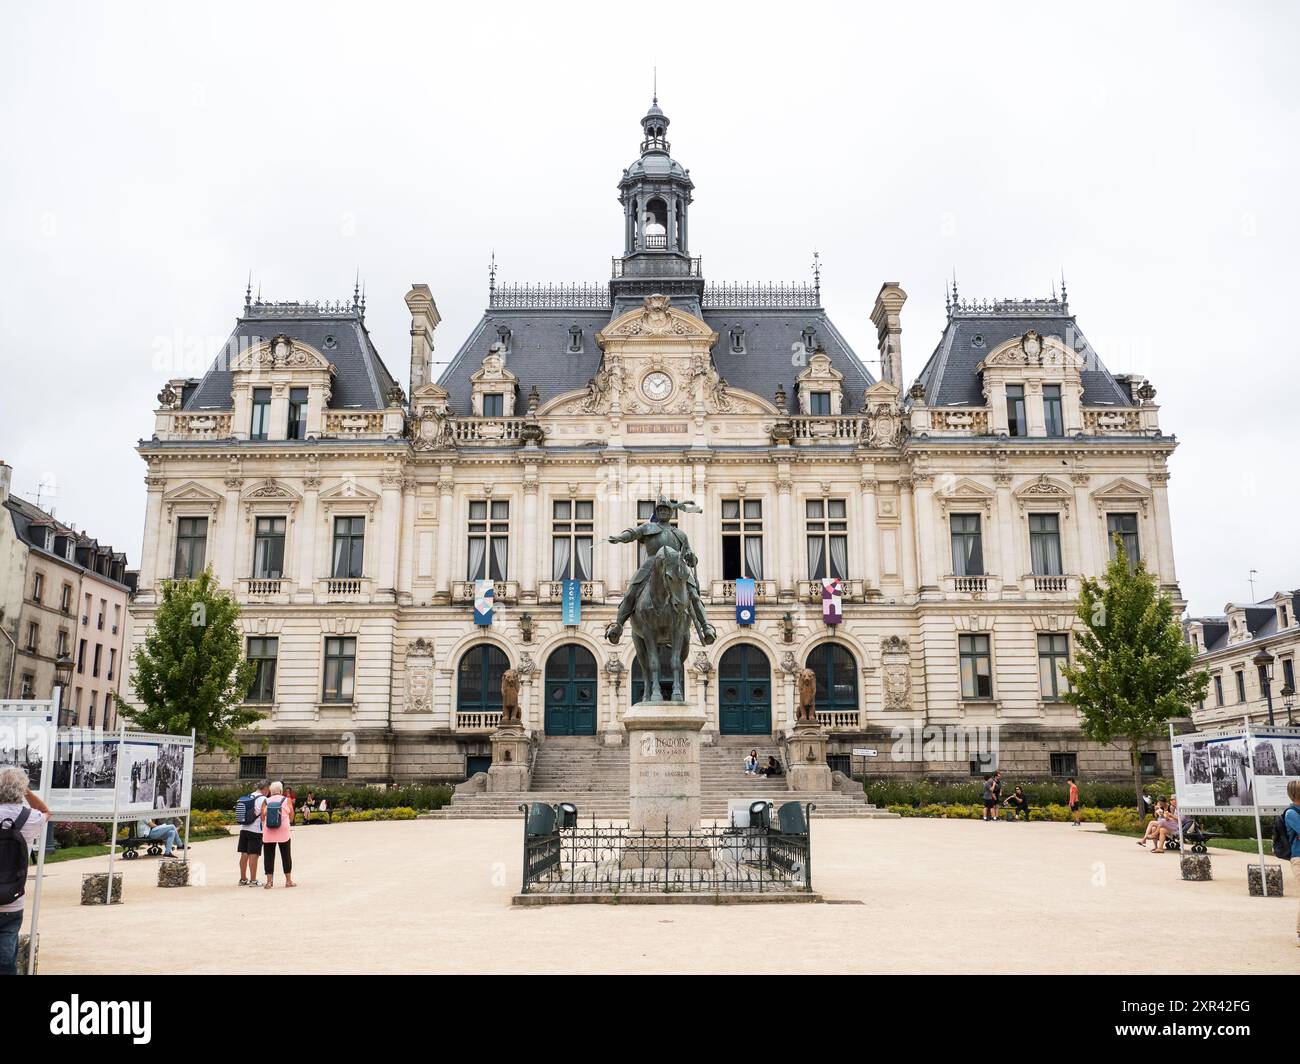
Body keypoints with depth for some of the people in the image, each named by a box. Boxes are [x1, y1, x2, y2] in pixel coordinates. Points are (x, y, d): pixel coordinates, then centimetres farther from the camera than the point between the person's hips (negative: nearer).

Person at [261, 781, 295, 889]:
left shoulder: (265, 802, 2)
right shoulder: (287, 800, 0)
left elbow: (262, 818, 1)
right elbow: (291, 817, 3)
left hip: (268, 833, 1)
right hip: (283, 831, 0)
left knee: (268, 856, 6)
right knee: (286, 855, 9)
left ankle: (269, 881, 3)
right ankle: (288, 880, 15)